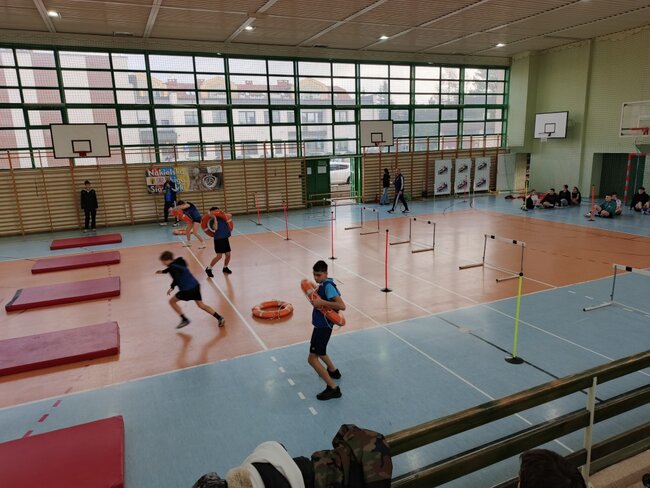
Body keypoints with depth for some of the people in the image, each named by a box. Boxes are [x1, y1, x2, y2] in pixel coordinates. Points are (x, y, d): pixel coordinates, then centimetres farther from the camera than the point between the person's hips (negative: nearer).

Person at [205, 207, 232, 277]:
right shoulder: (213, 219, -9)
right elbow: (216, 228, -23)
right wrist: (215, 218, -22)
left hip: (225, 238, 6)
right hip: (218, 239, -6)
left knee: (228, 255, 9)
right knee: (219, 256, -11)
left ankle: (225, 267, 32)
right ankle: (209, 269, 3)